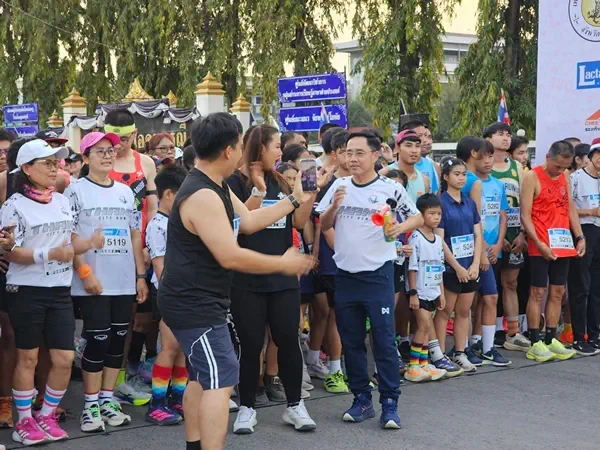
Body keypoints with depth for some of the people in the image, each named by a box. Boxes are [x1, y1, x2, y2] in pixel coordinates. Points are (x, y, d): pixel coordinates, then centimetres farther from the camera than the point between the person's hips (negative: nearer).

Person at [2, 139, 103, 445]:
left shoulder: (62, 202, 9)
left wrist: (90, 243, -4)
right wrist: (50, 255, -24)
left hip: (60, 291, 5)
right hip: (26, 291, -5)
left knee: (65, 358, 4)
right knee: (28, 358, 4)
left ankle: (47, 415, 22)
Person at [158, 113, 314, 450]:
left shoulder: (217, 187, 10)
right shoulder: (202, 196, -24)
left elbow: (249, 222, 17)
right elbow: (231, 257, -26)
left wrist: (295, 200, 16)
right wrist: (284, 264, -15)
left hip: (199, 301, 11)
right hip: (194, 305, -11)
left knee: (203, 376, 18)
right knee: (221, 378, -12)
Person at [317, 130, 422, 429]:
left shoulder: (391, 189, -5)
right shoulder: (339, 186, 6)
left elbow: (417, 218, 4)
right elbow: (324, 226, 9)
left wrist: (401, 227, -16)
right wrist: (334, 206, -10)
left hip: (378, 274, -4)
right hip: (345, 274, 4)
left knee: (384, 340, -3)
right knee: (351, 342, 10)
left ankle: (390, 403, 6)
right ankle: (362, 399, 22)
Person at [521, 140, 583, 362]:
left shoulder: (565, 178, 12)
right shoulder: (532, 177, -8)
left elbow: (571, 209, 17)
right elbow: (525, 215, -12)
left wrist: (580, 237, 6)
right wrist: (539, 243, -19)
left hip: (563, 244, 6)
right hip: (540, 247, -6)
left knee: (557, 292, 9)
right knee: (538, 292, -2)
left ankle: (551, 340, 16)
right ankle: (535, 344, 2)